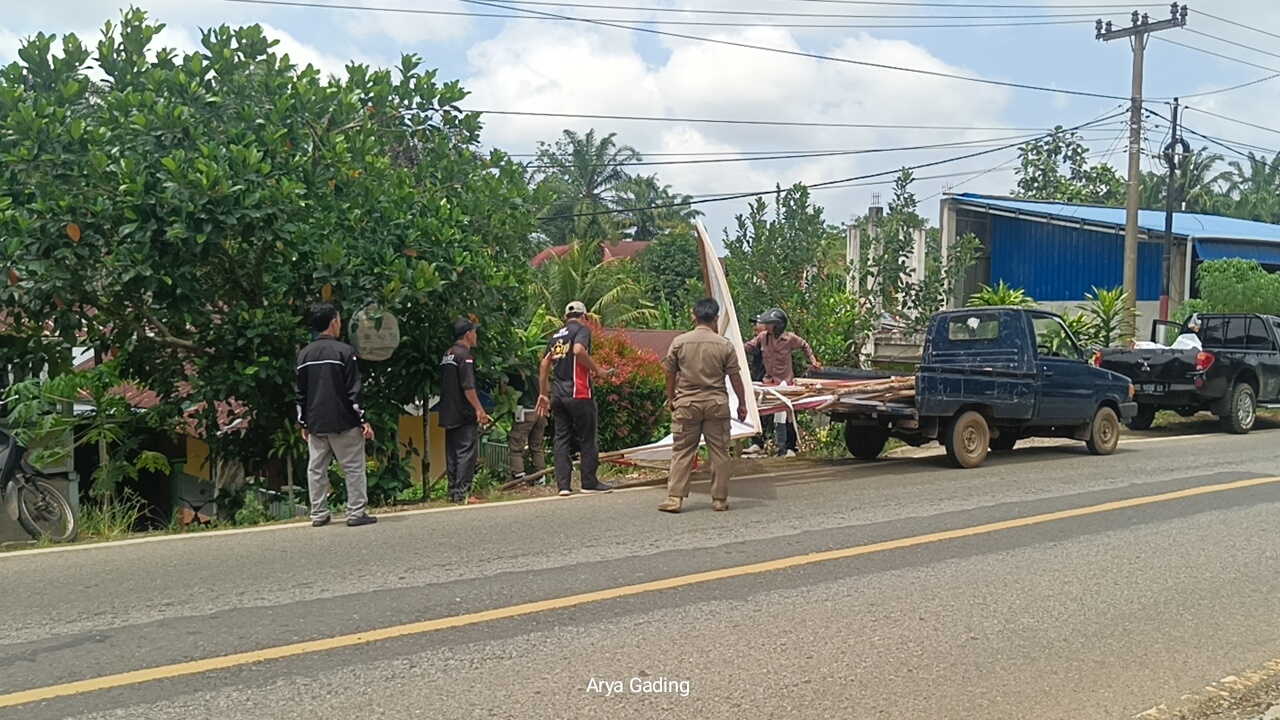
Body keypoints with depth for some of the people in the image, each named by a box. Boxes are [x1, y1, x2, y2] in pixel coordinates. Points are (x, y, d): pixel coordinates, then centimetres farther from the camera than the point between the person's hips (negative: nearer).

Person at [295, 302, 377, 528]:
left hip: (315, 424, 5)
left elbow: (301, 394, 11)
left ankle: (318, 515, 12)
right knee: (354, 468, 2)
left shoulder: (304, 354, 7)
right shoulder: (344, 351, -9)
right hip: (343, 423, -5)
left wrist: (304, 423, 18)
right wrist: (363, 420, -7)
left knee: (316, 469, 10)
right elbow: (354, 391, -12)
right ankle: (356, 513, 1)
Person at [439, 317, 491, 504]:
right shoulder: (464, 355, -13)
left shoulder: (447, 355, 15)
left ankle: (453, 492, 14)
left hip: (448, 414, 9)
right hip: (464, 415, -9)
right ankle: (462, 493, -9)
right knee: (466, 452, -7)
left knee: (452, 453, 11)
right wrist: (479, 409, -16)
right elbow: (468, 387, -20)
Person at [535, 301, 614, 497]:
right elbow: (578, 350, -23)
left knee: (562, 438, 7)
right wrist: (597, 369, -12)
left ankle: (563, 485, 3)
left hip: (558, 394, 6)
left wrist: (544, 394, 19)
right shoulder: (582, 330, -2)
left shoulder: (555, 336, 17)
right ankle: (590, 482, 9)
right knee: (587, 439, 4)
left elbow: (544, 365, 15)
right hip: (579, 394, -6)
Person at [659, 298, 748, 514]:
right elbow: (735, 376, 0)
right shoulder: (724, 344, -3)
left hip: (686, 403, 0)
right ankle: (719, 499, 12)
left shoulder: (679, 342, -2)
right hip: (716, 403, 0)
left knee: (682, 452, 5)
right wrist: (742, 403, 10)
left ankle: (674, 498, 1)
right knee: (719, 452, 7)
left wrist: (671, 398, 17)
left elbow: (670, 373, 3)